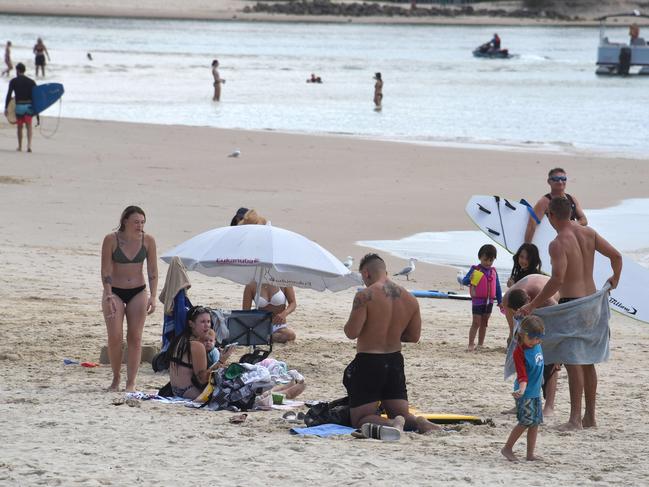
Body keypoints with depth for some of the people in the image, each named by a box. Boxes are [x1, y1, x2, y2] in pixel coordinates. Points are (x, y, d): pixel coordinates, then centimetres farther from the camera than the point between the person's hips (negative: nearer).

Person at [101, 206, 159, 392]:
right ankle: (115, 379, 9)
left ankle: (131, 383, 0)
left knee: (135, 338, -3)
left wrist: (152, 296, -8)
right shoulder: (111, 240, -13)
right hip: (115, 292, -2)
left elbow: (152, 270, 0)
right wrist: (109, 296, -19)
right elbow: (106, 270, -12)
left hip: (138, 293, 2)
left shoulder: (148, 240, -6)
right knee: (115, 337, -9)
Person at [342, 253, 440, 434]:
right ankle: (418, 422, -19)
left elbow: (352, 332, -18)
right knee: (402, 414, 16)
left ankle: (391, 424, -30)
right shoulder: (410, 299, 4)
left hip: (368, 362, -5)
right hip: (395, 361, 5)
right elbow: (414, 336, 11)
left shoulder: (365, 296, -14)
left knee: (361, 419, 1)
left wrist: (348, 324, 5)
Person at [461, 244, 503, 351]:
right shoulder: (475, 270, -8)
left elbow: (498, 287, 13)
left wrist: (500, 301, 12)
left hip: (489, 301, 5)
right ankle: (471, 344, -3)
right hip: (478, 301, -5)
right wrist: (469, 279, -35)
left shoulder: (493, 272, 6)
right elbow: (464, 281, -12)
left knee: (484, 323, 12)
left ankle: (480, 344, 21)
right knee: (476, 323, -6)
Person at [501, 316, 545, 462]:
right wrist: (522, 389, -40)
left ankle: (530, 454, 14)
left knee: (535, 422, 8)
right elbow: (522, 375, -26)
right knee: (526, 421, -13)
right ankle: (507, 449, 0)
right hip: (525, 393, -8)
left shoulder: (537, 345, 1)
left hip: (536, 391, 8)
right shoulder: (519, 352, -20)